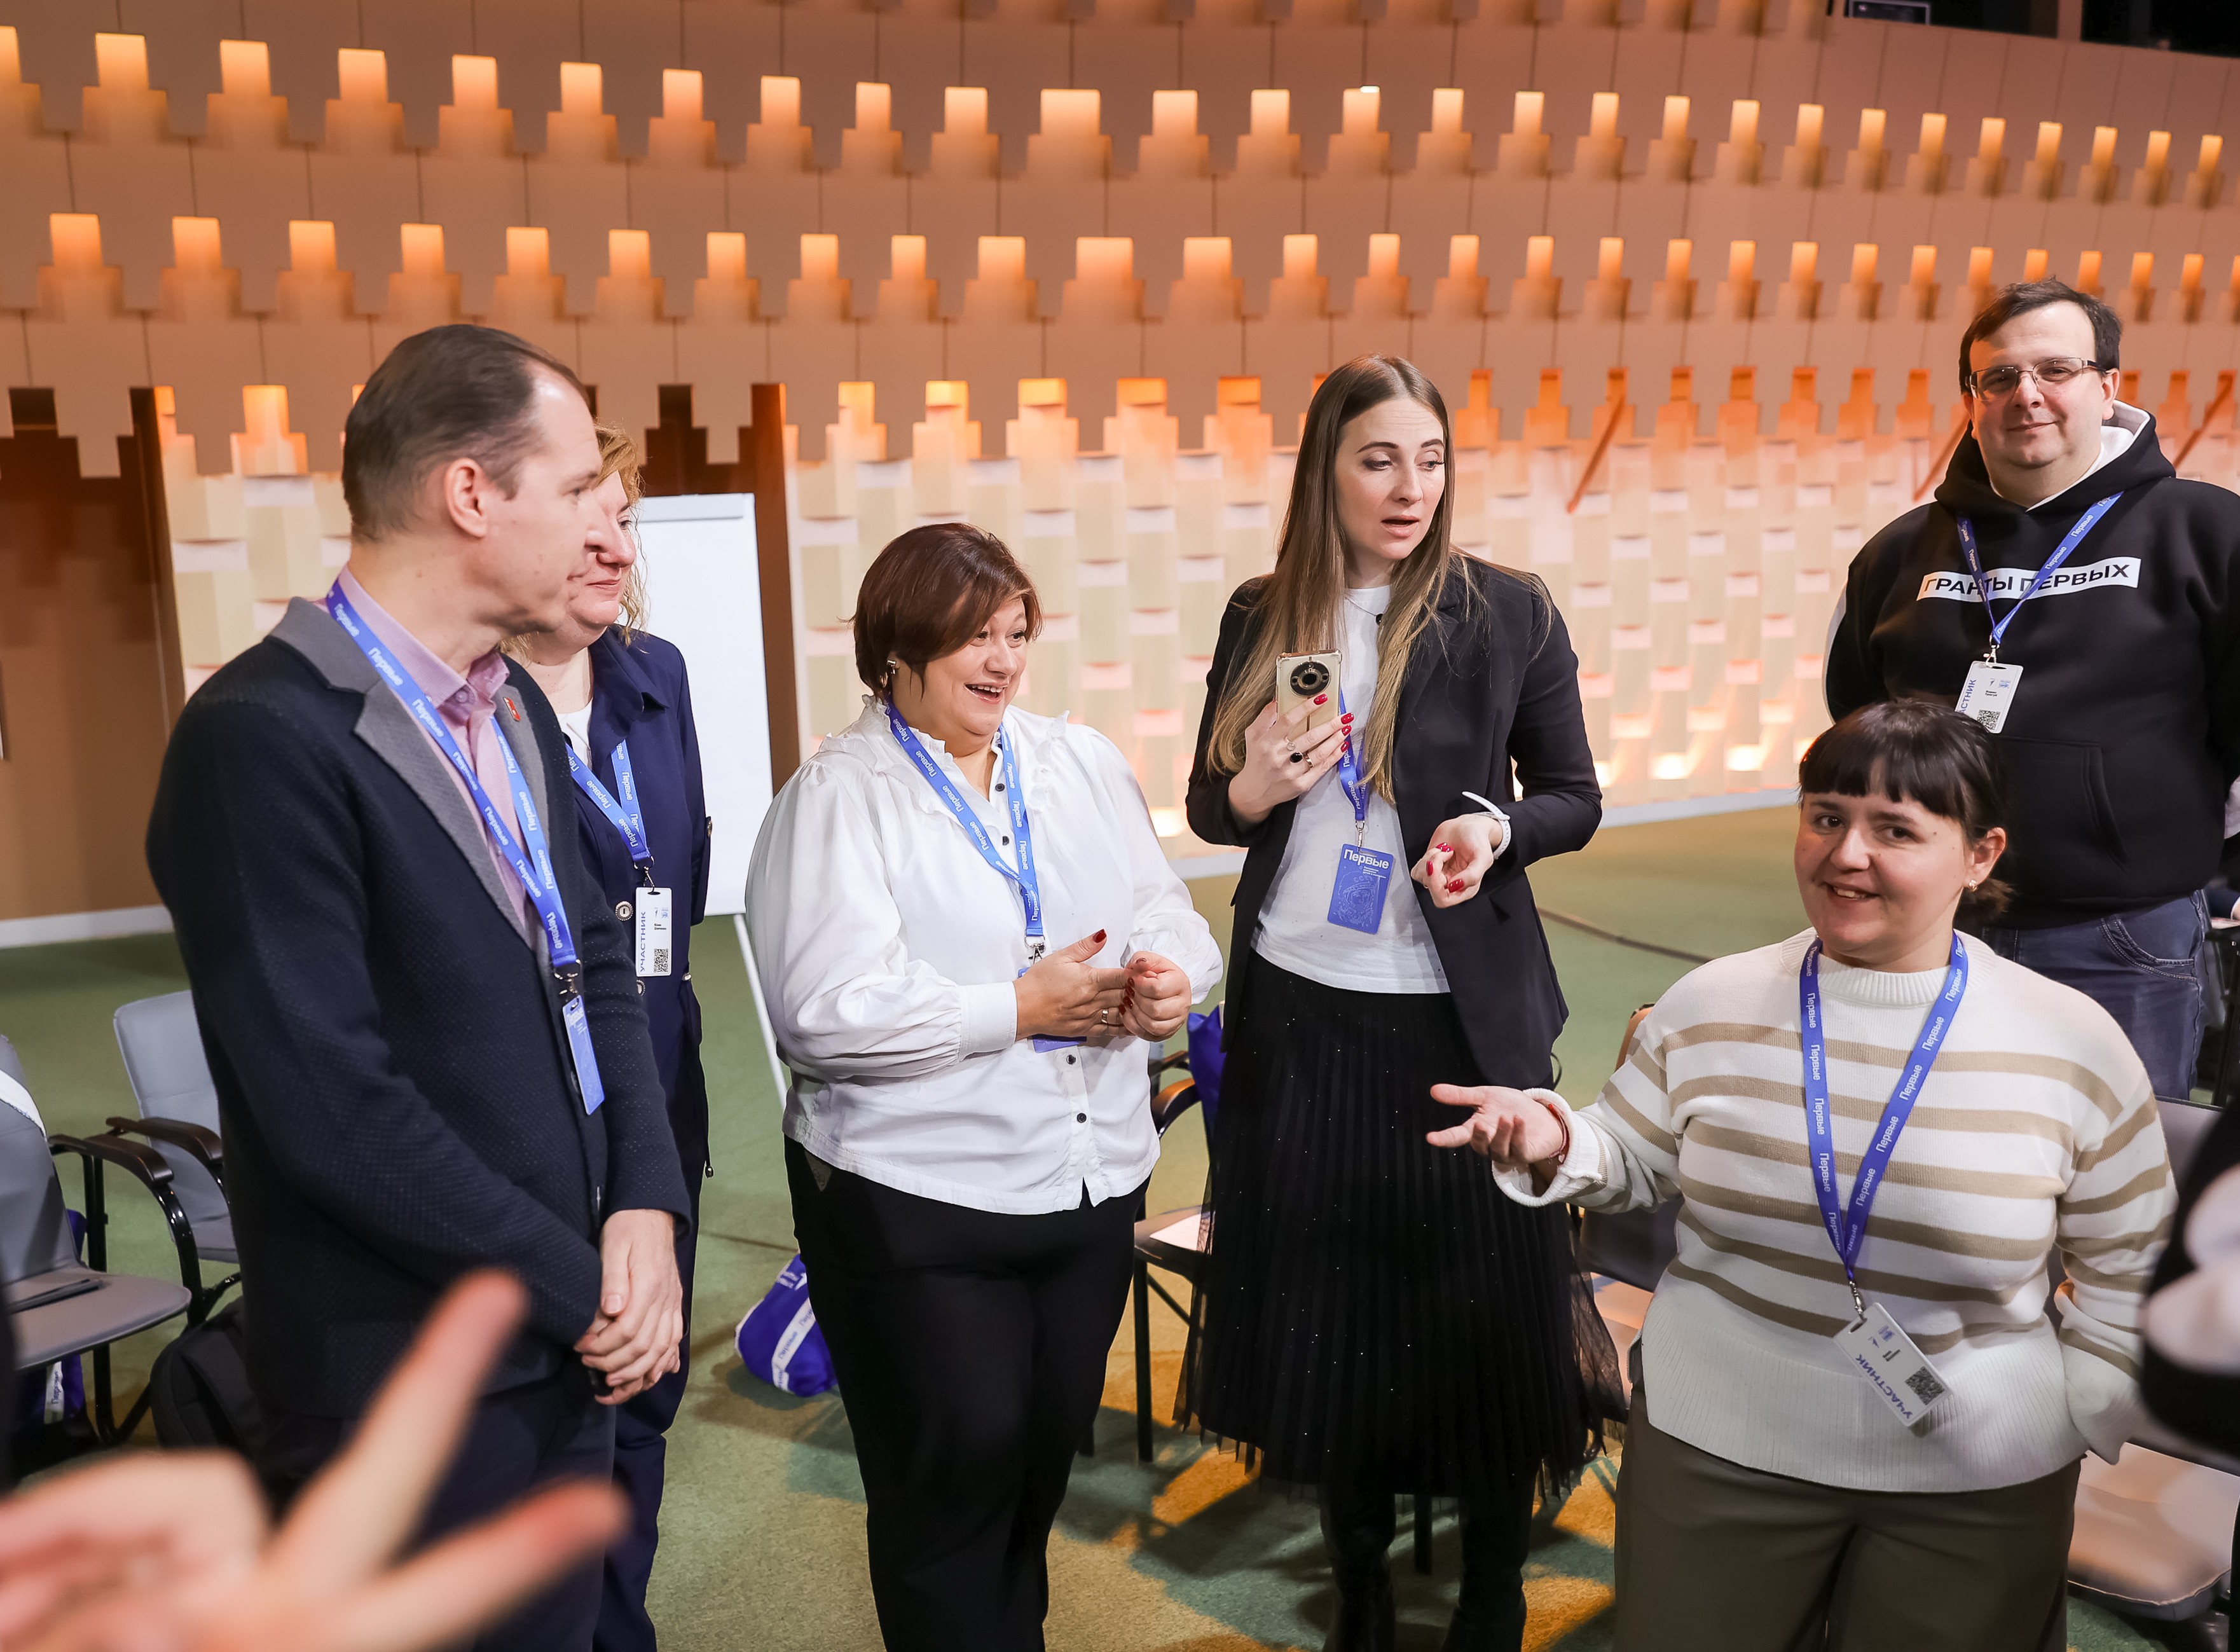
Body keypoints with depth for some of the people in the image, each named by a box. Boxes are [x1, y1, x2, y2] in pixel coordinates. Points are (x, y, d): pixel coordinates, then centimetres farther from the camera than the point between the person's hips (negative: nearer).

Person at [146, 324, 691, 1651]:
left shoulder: (513, 702, 6)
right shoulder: (266, 735, -20)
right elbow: (333, 1106, -24)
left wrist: (645, 1206, -7)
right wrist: (583, 1284, -14)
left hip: (566, 1347, 7)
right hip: (411, 1393, -7)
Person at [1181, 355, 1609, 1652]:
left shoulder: (1509, 613, -3)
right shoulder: (1262, 618, 3)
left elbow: (1575, 798, 3)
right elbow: (1210, 807, 10)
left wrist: (1496, 828, -18)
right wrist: (1253, 787, -13)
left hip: (1461, 1010, -2)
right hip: (1297, 1007, 2)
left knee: (1478, 1293, 6)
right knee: (1324, 1290, 11)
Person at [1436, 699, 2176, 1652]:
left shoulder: (2075, 1045, -7)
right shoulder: (1711, 1005, -6)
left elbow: (2129, 1275, 4)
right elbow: (1632, 1166, 5)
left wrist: (2066, 1434, 3)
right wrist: (1556, 1144, -15)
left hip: (1979, 1488, -1)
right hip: (1713, 1449, 1)